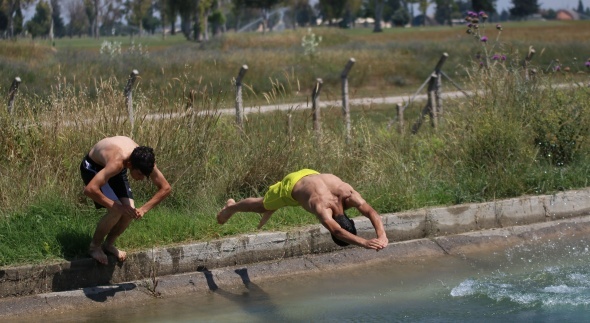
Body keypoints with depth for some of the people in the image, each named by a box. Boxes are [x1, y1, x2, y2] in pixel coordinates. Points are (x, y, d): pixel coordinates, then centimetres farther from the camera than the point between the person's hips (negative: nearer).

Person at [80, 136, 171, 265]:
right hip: (93, 167, -6)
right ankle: (94, 247, 0)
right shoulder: (116, 163, -45)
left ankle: (108, 244, 15)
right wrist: (115, 206, -42)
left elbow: (166, 188, -13)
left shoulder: (145, 162, -26)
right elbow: (89, 190, -50)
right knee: (116, 211, -22)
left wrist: (143, 209, -22)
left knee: (129, 211, -10)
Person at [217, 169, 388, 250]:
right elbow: (336, 231, -65)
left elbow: (371, 212, -43)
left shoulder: (348, 195, -39)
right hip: (292, 184, -4)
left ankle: (269, 211, 68)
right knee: (262, 206, 24)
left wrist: (382, 235, -60)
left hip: (311, 176, 4)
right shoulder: (322, 207, -51)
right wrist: (364, 243, -78)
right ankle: (231, 207, 53)